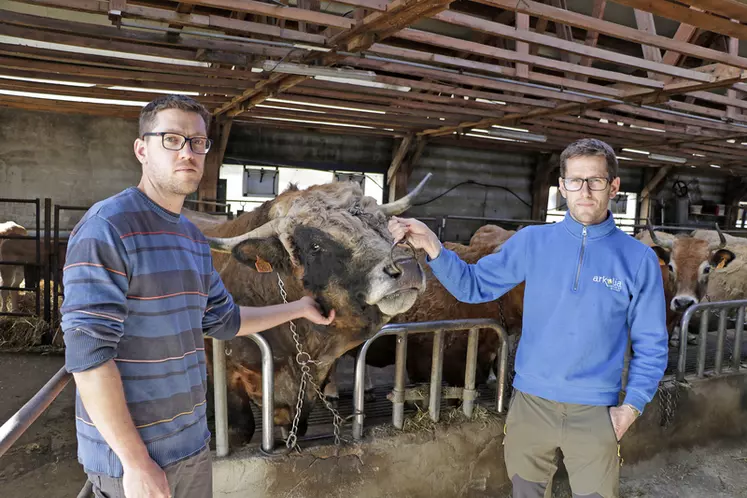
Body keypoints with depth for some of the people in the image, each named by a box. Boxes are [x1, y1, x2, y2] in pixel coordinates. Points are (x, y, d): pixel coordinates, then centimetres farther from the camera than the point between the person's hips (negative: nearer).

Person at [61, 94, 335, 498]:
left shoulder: (193, 237, 8)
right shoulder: (106, 227, -17)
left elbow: (224, 321, 18)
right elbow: (87, 353, -22)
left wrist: (299, 307, 19)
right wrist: (137, 462, -21)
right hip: (129, 455, -8)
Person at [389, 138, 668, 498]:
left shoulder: (639, 260, -4)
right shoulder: (531, 242, -3)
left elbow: (651, 345, 3)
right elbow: (473, 286, 0)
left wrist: (631, 406, -7)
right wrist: (432, 247, -15)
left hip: (595, 413, -1)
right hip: (530, 404, 1)